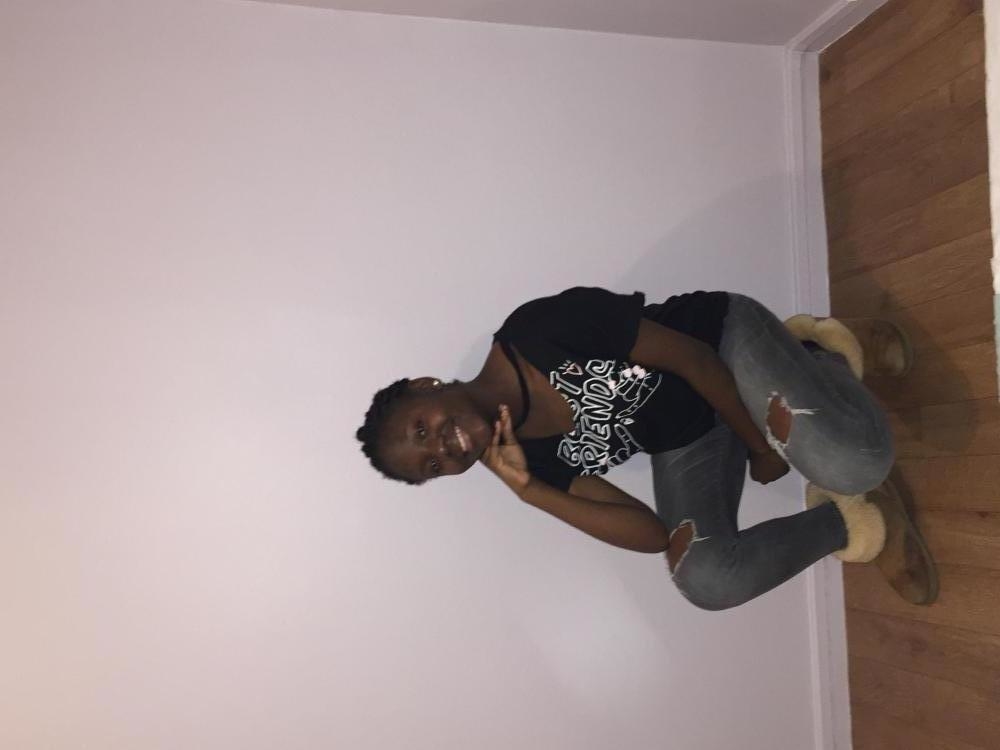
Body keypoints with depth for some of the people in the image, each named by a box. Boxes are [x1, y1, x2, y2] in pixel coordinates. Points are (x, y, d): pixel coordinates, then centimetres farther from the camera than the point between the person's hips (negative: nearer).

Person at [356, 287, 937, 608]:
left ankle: (824, 352, 6)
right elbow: (653, 534, -12)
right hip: (682, 444, 4)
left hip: (723, 340, -4)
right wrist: (529, 491, -23)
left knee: (854, 464, -27)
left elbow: (692, 358, -20)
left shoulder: (541, 330, -28)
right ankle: (856, 523, 6)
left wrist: (761, 446, -11)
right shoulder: (532, 455, -10)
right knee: (704, 578, -18)